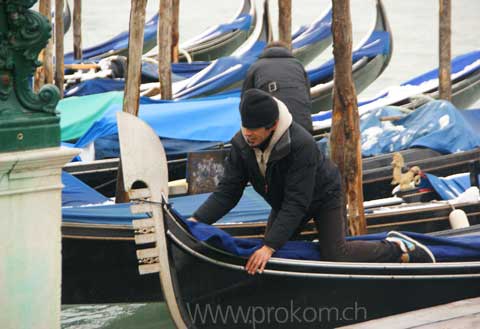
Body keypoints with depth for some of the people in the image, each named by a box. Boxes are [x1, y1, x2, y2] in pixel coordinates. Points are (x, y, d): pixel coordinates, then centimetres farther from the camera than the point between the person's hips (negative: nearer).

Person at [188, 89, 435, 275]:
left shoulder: (301, 145, -41)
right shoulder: (241, 144, -23)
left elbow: (296, 204, -41)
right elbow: (227, 192, -20)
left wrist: (269, 247, -47)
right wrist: (198, 220, -37)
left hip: (322, 195, -7)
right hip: (284, 201, 7)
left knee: (335, 255, -17)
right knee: (270, 249, 14)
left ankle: (399, 249, 4)